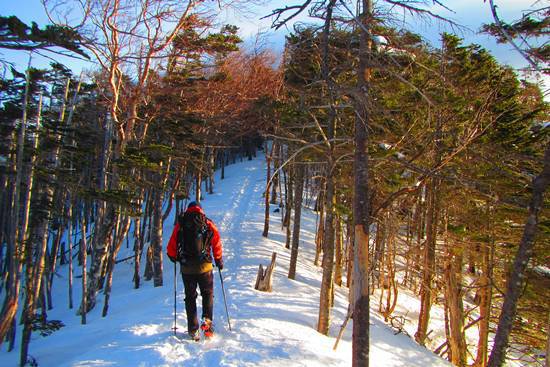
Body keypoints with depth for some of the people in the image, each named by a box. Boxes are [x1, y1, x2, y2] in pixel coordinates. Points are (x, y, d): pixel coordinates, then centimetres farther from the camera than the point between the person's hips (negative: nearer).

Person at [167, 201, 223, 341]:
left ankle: (193, 329, 8)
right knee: (208, 294, 15)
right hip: (204, 266, -1)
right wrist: (219, 260, 13)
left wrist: (174, 257, 22)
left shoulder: (180, 224, 3)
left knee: (190, 297, 11)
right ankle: (207, 320, -5)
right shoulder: (208, 224, 2)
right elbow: (217, 244, -1)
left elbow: (171, 247, 2)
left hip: (186, 267, 1)